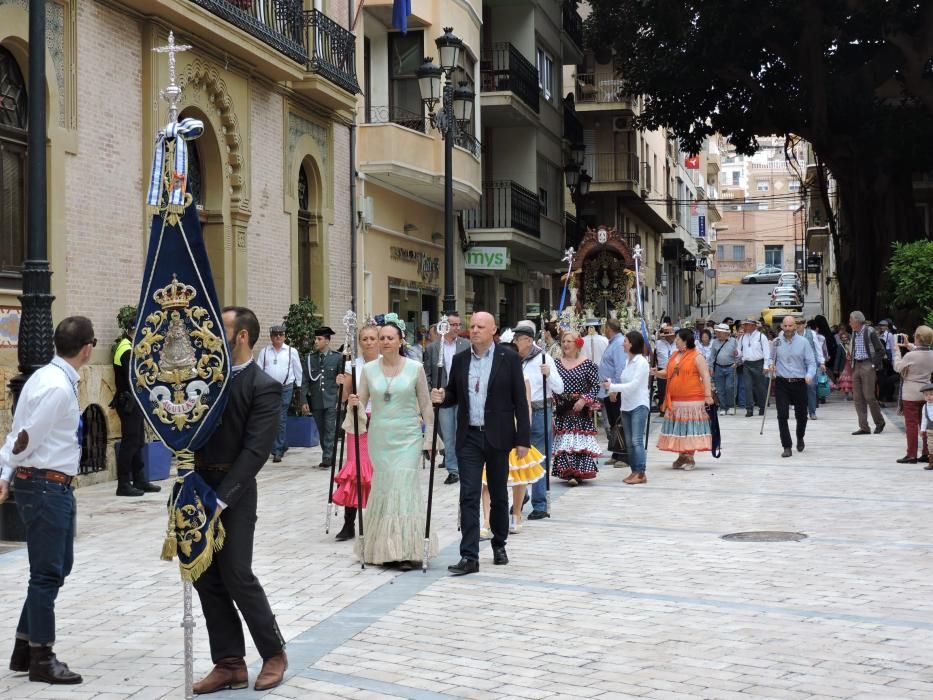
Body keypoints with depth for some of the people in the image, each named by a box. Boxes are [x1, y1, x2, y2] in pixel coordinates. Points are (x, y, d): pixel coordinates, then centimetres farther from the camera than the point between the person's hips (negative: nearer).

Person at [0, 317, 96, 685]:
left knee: (58, 567, 19)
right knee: (47, 573, 1)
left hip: (54, 487, 10)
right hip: (45, 486, -10)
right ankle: (41, 658, 14)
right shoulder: (57, 387, -21)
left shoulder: (49, 377, 10)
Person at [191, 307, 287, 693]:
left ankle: (274, 653, 17)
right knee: (206, 578, 7)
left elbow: (255, 451, -17)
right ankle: (230, 663, 16)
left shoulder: (265, 387, -11)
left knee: (237, 575, -3)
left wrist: (220, 500, -22)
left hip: (233, 491, -6)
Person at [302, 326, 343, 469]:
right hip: (315, 401, 3)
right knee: (322, 431, 8)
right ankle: (328, 458, 16)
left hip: (331, 401, -3)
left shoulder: (337, 357, 0)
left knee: (330, 430, -8)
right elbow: (305, 381, 6)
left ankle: (327, 458, -7)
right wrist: (304, 401, -1)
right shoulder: (310, 358, 7)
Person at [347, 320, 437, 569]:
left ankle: (407, 549, -3)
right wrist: (353, 403, -16)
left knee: (405, 488, -7)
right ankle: (385, 548, 13)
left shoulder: (415, 368, -2)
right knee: (383, 488, 4)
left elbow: (425, 405, 3)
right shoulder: (369, 369, 3)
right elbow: (360, 402, 7)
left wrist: (429, 438, 1)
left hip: (407, 437, -2)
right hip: (379, 437, 2)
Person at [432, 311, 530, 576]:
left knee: (499, 494, 12)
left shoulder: (509, 358, -3)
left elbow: (520, 400, -4)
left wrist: (522, 439, -7)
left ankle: (499, 544, 31)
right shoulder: (460, 359, 6)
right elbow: (454, 395, 14)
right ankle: (469, 556, -6)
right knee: (469, 496, -5)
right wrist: (441, 397, -11)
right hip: (469, 437, 2)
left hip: (497, 437, -2)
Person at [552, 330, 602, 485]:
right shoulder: (557, 364, 7)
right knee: (564, 441, -4)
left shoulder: (587, 364, -3)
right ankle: (569, 472, -3)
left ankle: (580, 473, 3)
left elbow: (596, 386, -5)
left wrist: (584, 400, -16)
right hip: (562, 410, 3)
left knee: (581, 440, -2)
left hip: (581, 409, -3)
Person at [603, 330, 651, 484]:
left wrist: (612, 387, -15)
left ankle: (641, 473, -9)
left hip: (638, 406, -8)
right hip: (626, 406, 8)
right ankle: (634, 471, 14)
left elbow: (633, 385, -17)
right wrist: (611, 383, 1)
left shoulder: (641, 362, -11)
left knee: (637, 440, -11)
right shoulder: (628, 361, 12)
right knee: (629, 442, 8)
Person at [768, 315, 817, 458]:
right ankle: (787, 447, -3)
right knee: (782, 415, -9)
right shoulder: (776, 342, 2)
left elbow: (811, 362, -4)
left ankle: (800, 438, 41)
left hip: (799, 383, 0)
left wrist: (809, 375, -21)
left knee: (801, 415, 12)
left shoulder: (803, 342, -3)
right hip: (781, 383, 0)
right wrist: (771, 366, -5)